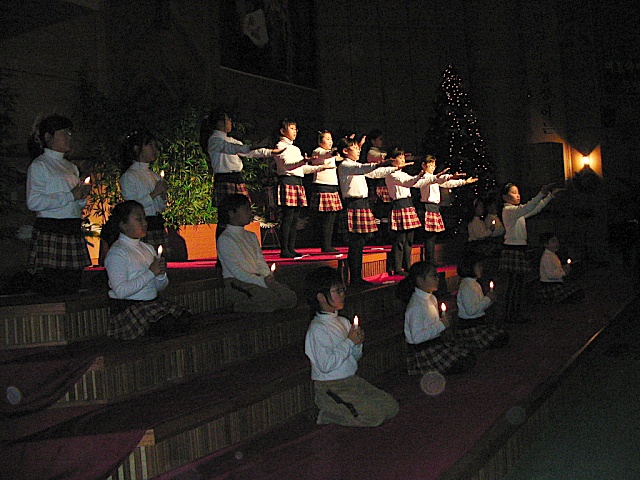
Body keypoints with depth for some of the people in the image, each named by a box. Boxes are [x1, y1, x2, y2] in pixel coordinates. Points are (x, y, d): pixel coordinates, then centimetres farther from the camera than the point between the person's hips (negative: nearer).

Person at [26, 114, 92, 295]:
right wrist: (70, 195, -13)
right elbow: (33, 202, -15)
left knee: (73, 287, 2)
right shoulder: (39, 166, -1)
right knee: (51, 290, -10)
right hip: (50, 232, -7)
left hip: (73, 232, 7)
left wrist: (82, 196, 4)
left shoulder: (71, 167, 22)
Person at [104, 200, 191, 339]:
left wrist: (161, 274, -6)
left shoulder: (148, 248, 16)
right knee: (168, 324, -27)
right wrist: (151, 273, -17)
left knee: (185, 318, -14)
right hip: (127, 307, -8)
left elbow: (160, 287, 18)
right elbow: (121, 291, -21)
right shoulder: (116, 252, -8)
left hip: (153, 302, 8)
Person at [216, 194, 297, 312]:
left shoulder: (251, 236, 22)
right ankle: (238, 307, -10)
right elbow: (237, 272, -13)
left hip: (257, 279, 8)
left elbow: (261, 262, 15)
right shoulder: (224, 239, -5)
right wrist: (263, 282, -18)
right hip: (237, 284, -8)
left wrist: (268, 277, -7)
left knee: (290, 297, -16)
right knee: (272, 299, -32)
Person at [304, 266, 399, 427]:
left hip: (351, 380, 8)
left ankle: (340, 409, 11)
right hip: (330, 388, -8)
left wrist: (357, 344, -5)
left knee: (391, 407, 2)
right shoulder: (317, 329, -16)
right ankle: (327, 415, 0)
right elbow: (326, 365, -24)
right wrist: (349, 341, -18)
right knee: (374, 415, -18)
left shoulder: (343, 322, 11)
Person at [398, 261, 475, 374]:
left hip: (436, 342, 9)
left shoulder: (432, 298, 11)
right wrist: (441, 325, -19)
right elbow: (417, 337, -25)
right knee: (464, 363, -16)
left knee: (470, 357, -2)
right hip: (422, 350, -9)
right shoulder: (416, 305, -20)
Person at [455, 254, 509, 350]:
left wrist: (490, 299, 1)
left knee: (504, 336, -1)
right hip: (468, 327, -9)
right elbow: (471, 310, -24)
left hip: (480, 323, 9)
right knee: (498, 341, -15)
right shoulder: (465, 286, -17)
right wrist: (487, 299, -15)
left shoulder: (475, 284, 13)